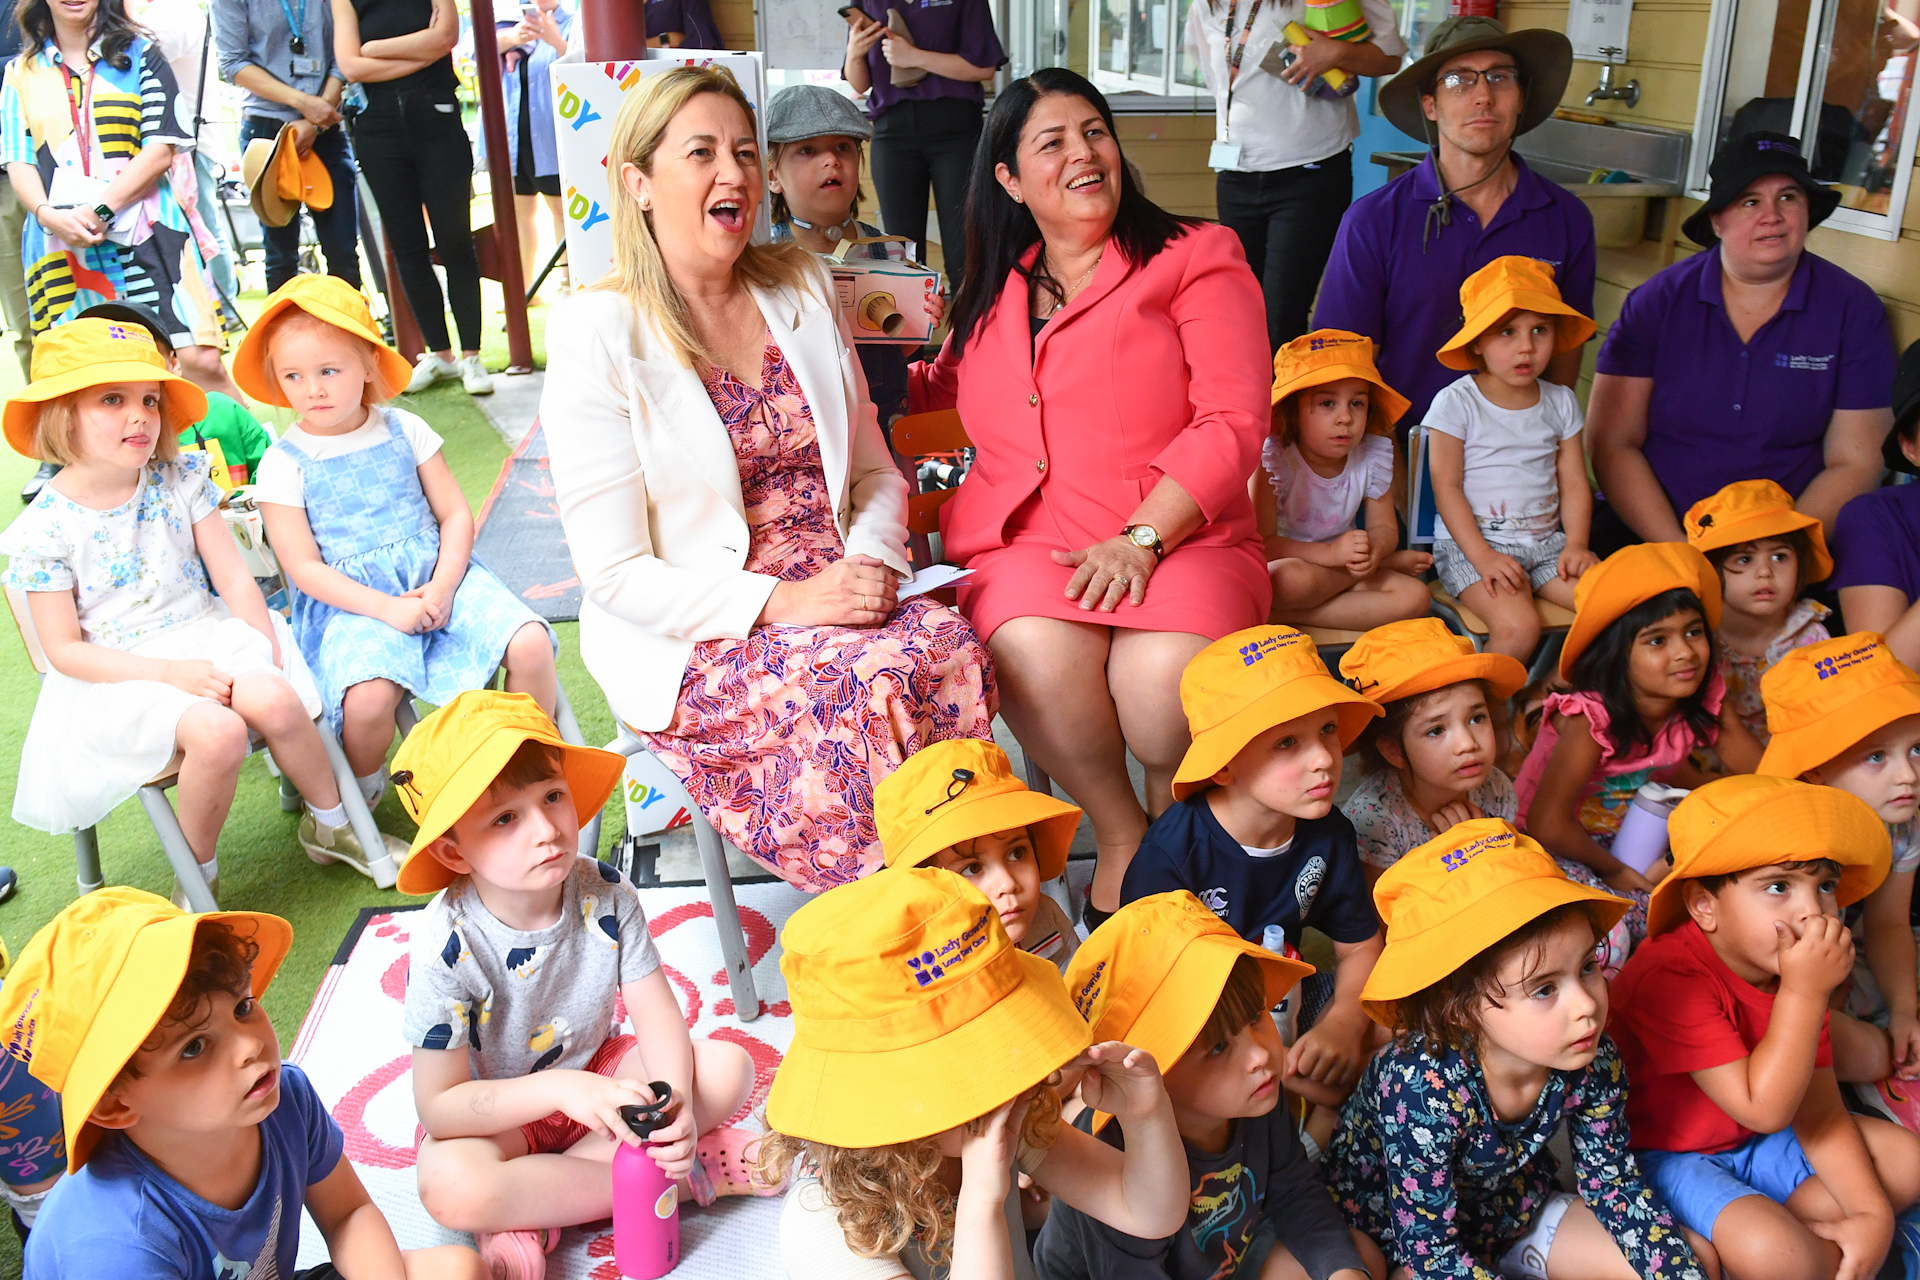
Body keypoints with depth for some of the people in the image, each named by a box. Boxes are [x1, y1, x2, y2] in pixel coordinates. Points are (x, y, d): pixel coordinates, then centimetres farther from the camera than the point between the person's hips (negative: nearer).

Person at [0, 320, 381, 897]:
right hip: (118, 674, -3)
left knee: (276, 698, -28)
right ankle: (199, 875, -7)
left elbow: (233, 578, 2)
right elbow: (64, 650, -8)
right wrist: (169, 673, -21)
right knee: (216, 730, -32)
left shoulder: (180, 480, 2)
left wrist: (267, 653, -12)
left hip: (205, 636, 4)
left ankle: (331, 822, -1)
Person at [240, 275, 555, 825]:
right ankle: (360, 799, 1)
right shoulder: (283, 464, -1)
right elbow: (304, 566, -5)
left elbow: (455, 514, 6)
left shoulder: (405, 430, 6)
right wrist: (386, 609, -17)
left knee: (531, 643, -21)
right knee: (368, 699, -32)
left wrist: (442, 586, -12)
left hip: (435, 574, 3)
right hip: (350, 599, -3)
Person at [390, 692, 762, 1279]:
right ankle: (686, 1169, -22)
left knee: (727, 1068, -17)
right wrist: (557, 1089, -39)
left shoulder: (603, 895, -18)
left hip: (595, 1072, 4)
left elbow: (658, 1016, -14)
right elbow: (438, 1106, -24)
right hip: (498, 1111, -4)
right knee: (449, 1184, -36)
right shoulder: (447, 944, -27)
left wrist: (676, 1102, -35)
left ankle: (529, 1213, -17)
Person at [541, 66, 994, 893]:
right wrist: (782, 602, -20)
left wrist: (873, 562, -8)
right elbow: (616, 575, -10)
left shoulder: (802, 287, 11)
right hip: (690, 646, -5)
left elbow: (874, 469, 15)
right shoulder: (595, 335, -7)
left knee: (952, 648, -27)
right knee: (870, 680, -32)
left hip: (836, 601, 5)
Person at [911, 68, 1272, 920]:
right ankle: (1121, 834, -5)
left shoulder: (1193, 258, 7)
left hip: (1178, 537, -2)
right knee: (1037, 657, -34)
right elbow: (949, 385, 40)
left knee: (1168, 679, -35)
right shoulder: (994, 289, 20)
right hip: (1021, 538, 3)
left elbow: (1233, 421, -5)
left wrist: (1141, 538, -17)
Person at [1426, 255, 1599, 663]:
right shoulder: (1455, 403, -5)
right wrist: (1482, 556, -17)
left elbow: (1574, 483, 11)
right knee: (1518, 626, -29)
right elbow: (1447, 488, -9)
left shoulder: (1561, 402, 10)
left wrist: (1576, 544, -6)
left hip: (1547, 541, 5)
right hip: (1470, 542, -5)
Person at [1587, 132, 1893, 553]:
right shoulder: (1658, 301, 2)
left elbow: (1854, 463, 2)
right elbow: (1612, 443, -2)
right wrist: (1677, 550, -14)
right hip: (1647, 531, -1)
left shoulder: (1854, 310, 3)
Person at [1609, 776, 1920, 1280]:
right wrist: (1804, 992, -36)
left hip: (1754, 1142, 9)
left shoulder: (1799, 967, -4)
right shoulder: (1670, 976, -32)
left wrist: (1872, 1212, -17)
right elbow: (1764, 1110, -31)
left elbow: (1819, 1109, -3)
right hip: (1665, 1155, -9)